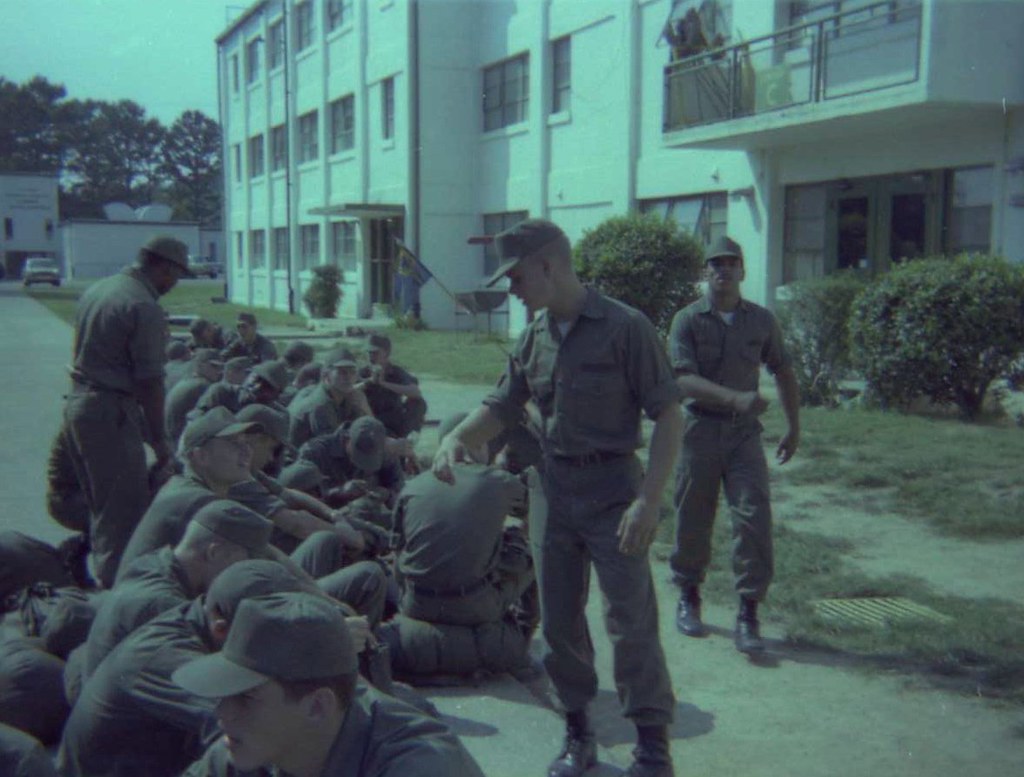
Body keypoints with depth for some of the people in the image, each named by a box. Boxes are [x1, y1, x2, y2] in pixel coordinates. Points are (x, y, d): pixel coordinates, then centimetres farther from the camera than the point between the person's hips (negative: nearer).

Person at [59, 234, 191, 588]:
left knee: (100, 503, 20)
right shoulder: (145, 308, -15)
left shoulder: (97, 289, 12)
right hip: (111, 412, -10)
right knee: (126, 506, -2)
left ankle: (104, 576, 31)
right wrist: (159, 438, -8)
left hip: (77, 402, 10)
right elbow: (150, 381, -16)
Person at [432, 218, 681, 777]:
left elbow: (668, 416, -12)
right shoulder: (533, 338, 6)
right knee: (559, 621, 11)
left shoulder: (624, 327, -12)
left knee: (631, 622, -2)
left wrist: (649, 500, -19)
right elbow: (501, 407, 15)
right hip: (553, 489, 6)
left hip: (613, 490, -6)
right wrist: (457, 439, -5)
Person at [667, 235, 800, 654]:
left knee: (754, 518, -8)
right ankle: (688, 598, 28)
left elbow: (783, 372, 18)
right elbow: (685, 379, -15)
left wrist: (794, 427, 16)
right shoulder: (688, 320, -3)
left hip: (745, 432, 2)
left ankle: (748, 614, -1)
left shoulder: (761, 320, 6)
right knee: (693, 520, 7)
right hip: (700, 428, -1)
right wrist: (735, 398, -28)